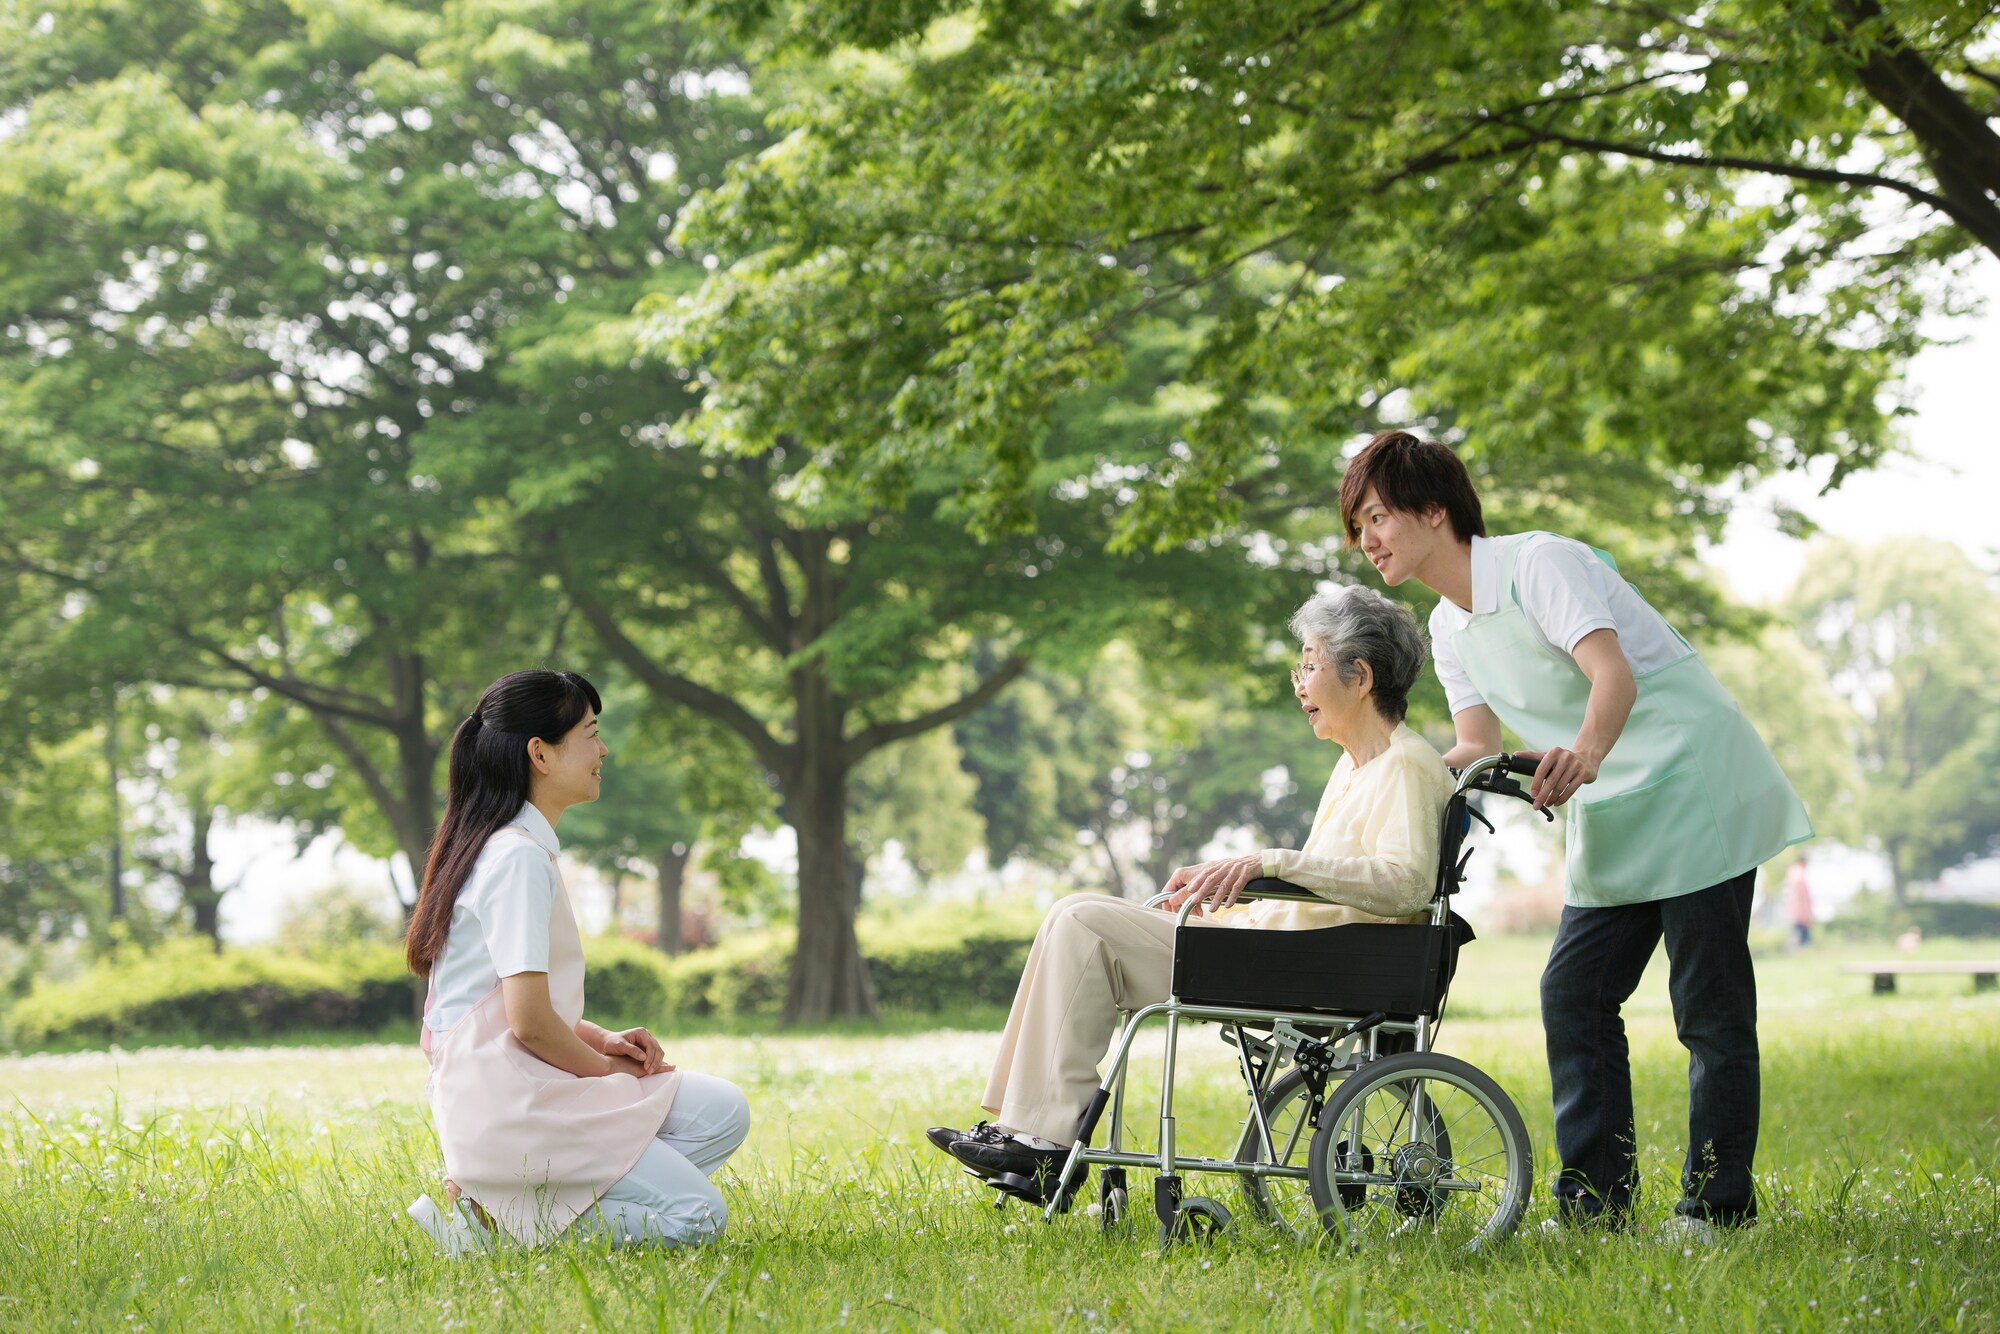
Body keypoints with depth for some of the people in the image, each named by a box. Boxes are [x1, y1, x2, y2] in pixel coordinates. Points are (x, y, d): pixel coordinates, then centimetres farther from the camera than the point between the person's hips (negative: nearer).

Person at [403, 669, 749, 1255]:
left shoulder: (518, 849, 17)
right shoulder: (519, 858, -15)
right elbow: (528, 1020, -20)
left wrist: (604, 1041, 7)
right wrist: (604, 1066, -4)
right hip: (506, 1102, -10)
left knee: (723, 1112, 3)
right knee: (696, 1215, -12)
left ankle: (515, 1207, -1)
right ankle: (490, 1216, -7)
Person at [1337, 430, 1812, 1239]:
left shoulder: (1539, 563, -17)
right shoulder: (1449, 628, 9)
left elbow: (1614, 674, -30)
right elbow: (1476, 746, 3)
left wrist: (1584, 753, -51)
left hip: (1693, 786, -8)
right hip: (1611, 822, 9)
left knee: (1710, 1006, -6)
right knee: (1573, 993, 2)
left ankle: (1716, 1204, 1)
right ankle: (1595, 1201, 7)